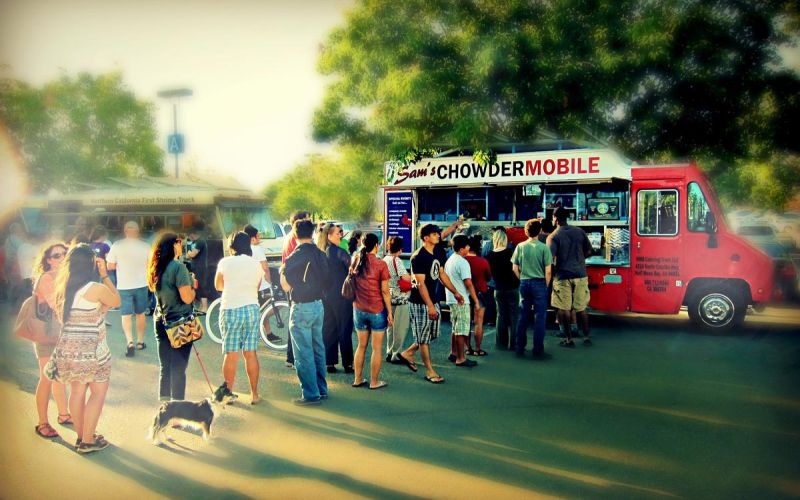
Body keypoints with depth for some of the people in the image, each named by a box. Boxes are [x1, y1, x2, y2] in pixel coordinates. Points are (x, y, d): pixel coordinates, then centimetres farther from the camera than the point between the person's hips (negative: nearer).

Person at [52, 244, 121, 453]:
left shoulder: (62, 288, 1)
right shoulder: (96, 289, -18)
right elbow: (116, 301, 0)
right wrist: (104, 275, 0)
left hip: (68, 348, 6)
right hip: (91, 351, -6)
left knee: (77, 391, 16)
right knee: (98, 392, 7)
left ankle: (81, 436, 27)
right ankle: (88, 441, 10)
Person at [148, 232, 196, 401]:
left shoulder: (155, 268, 6)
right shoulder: (178, 267, -17)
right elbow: (187, 298, -21)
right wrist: (193, 286, -1)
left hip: (160, 321, 7)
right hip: (179, 323, -7)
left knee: (164, 367, 15)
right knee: (178, 368, 2)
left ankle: (164, 402, 22)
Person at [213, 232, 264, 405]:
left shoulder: (225, 262, -1)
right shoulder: (257, 264, 4)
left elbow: (218, 285, 12)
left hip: (230, 310, -2)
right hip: (251, 308, 2)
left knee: (231, 353, 4)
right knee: (251, 353, 7)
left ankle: (228, 391, 11)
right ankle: (254, 394, 11)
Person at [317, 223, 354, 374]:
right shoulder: (339, 252, -15)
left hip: (326, 297, 7)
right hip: (341, 297, -7)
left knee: (328, 329, 11)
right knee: (344, 330, 1)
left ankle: (329, 363, 15)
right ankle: (347, 364, 5)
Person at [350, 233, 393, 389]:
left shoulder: (355, 261, -1)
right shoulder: (381, 264, -14)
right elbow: (385, 291, -12)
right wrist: (390, 312, -5)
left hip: (359, 310, 5)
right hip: (377, 311, -5)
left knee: (361, 345, 17)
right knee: (377, 348, 6)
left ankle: (358, 379, 23)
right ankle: (374, 382, 11)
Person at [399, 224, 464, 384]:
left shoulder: (438, 252, 7)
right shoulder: (418, 257, -19)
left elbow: (442, 274, 18)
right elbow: (421, 283, -22)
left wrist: (455, 292, 18)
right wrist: (430, 306, -24)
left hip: (433, 300, 9)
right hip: (420, 303, -9)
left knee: (432, 334, 15)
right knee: (423, 336, 3)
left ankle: (408, 354, 31)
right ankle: (429, 371, 12)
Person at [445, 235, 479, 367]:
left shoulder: (449, 260, 12)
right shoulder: (462, 262, -17)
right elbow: (468, 283, -19)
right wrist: (476, 301, -16)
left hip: (451, 299, 9)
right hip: (461, 301, -9)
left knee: (455, 328, 18)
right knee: (462, 330, -3)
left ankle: (453, 354, 26)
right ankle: (461, 359, 1)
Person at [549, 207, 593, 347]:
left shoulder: (554, 236, -8)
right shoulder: (579, 232, 3)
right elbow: (588, 251, 10)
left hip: (563, 276, -4)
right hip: (580, 274, 4)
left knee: (564, 309, 4)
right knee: (581, 308, 12)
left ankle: (569, 339, 7)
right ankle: (586, 337, 16)